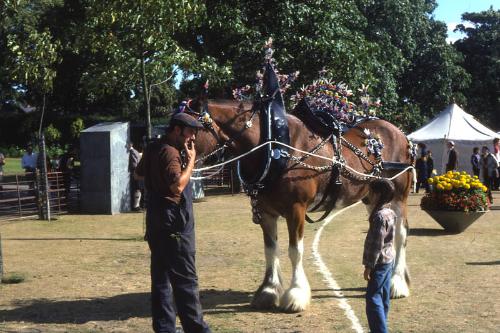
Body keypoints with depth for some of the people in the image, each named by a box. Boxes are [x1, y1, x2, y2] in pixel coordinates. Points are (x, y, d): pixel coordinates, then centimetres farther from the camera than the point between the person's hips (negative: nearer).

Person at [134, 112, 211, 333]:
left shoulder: (152, 149, 13)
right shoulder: (170, 152, -16)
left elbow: (139, 174, 30)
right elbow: (178, 184, -29)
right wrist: (191, 160, -19)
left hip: (155, 220, 10)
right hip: (174, 222, -10)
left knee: (161, 275, 11)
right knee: (185, 278, -4)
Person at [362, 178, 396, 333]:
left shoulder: (380, 216, -21)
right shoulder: (389, 212, 9)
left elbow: (377, 245, -22)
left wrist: (369, 266, -18)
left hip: (380, 262, -10)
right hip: (388, 260, 10)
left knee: (373, 299, -7)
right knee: (383, 298, 17)